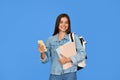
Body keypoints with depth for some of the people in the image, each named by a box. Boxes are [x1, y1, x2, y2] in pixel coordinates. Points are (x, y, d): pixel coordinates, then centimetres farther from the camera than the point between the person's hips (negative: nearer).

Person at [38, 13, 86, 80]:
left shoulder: (74, 37, 1)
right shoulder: (50, 39, 8)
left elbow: (82, 54, -4)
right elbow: (46, 59, 9)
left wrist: (68, 60, -15)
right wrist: (42, 53, -12)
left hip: (70, 73, -2)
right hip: (55, 74, 2)